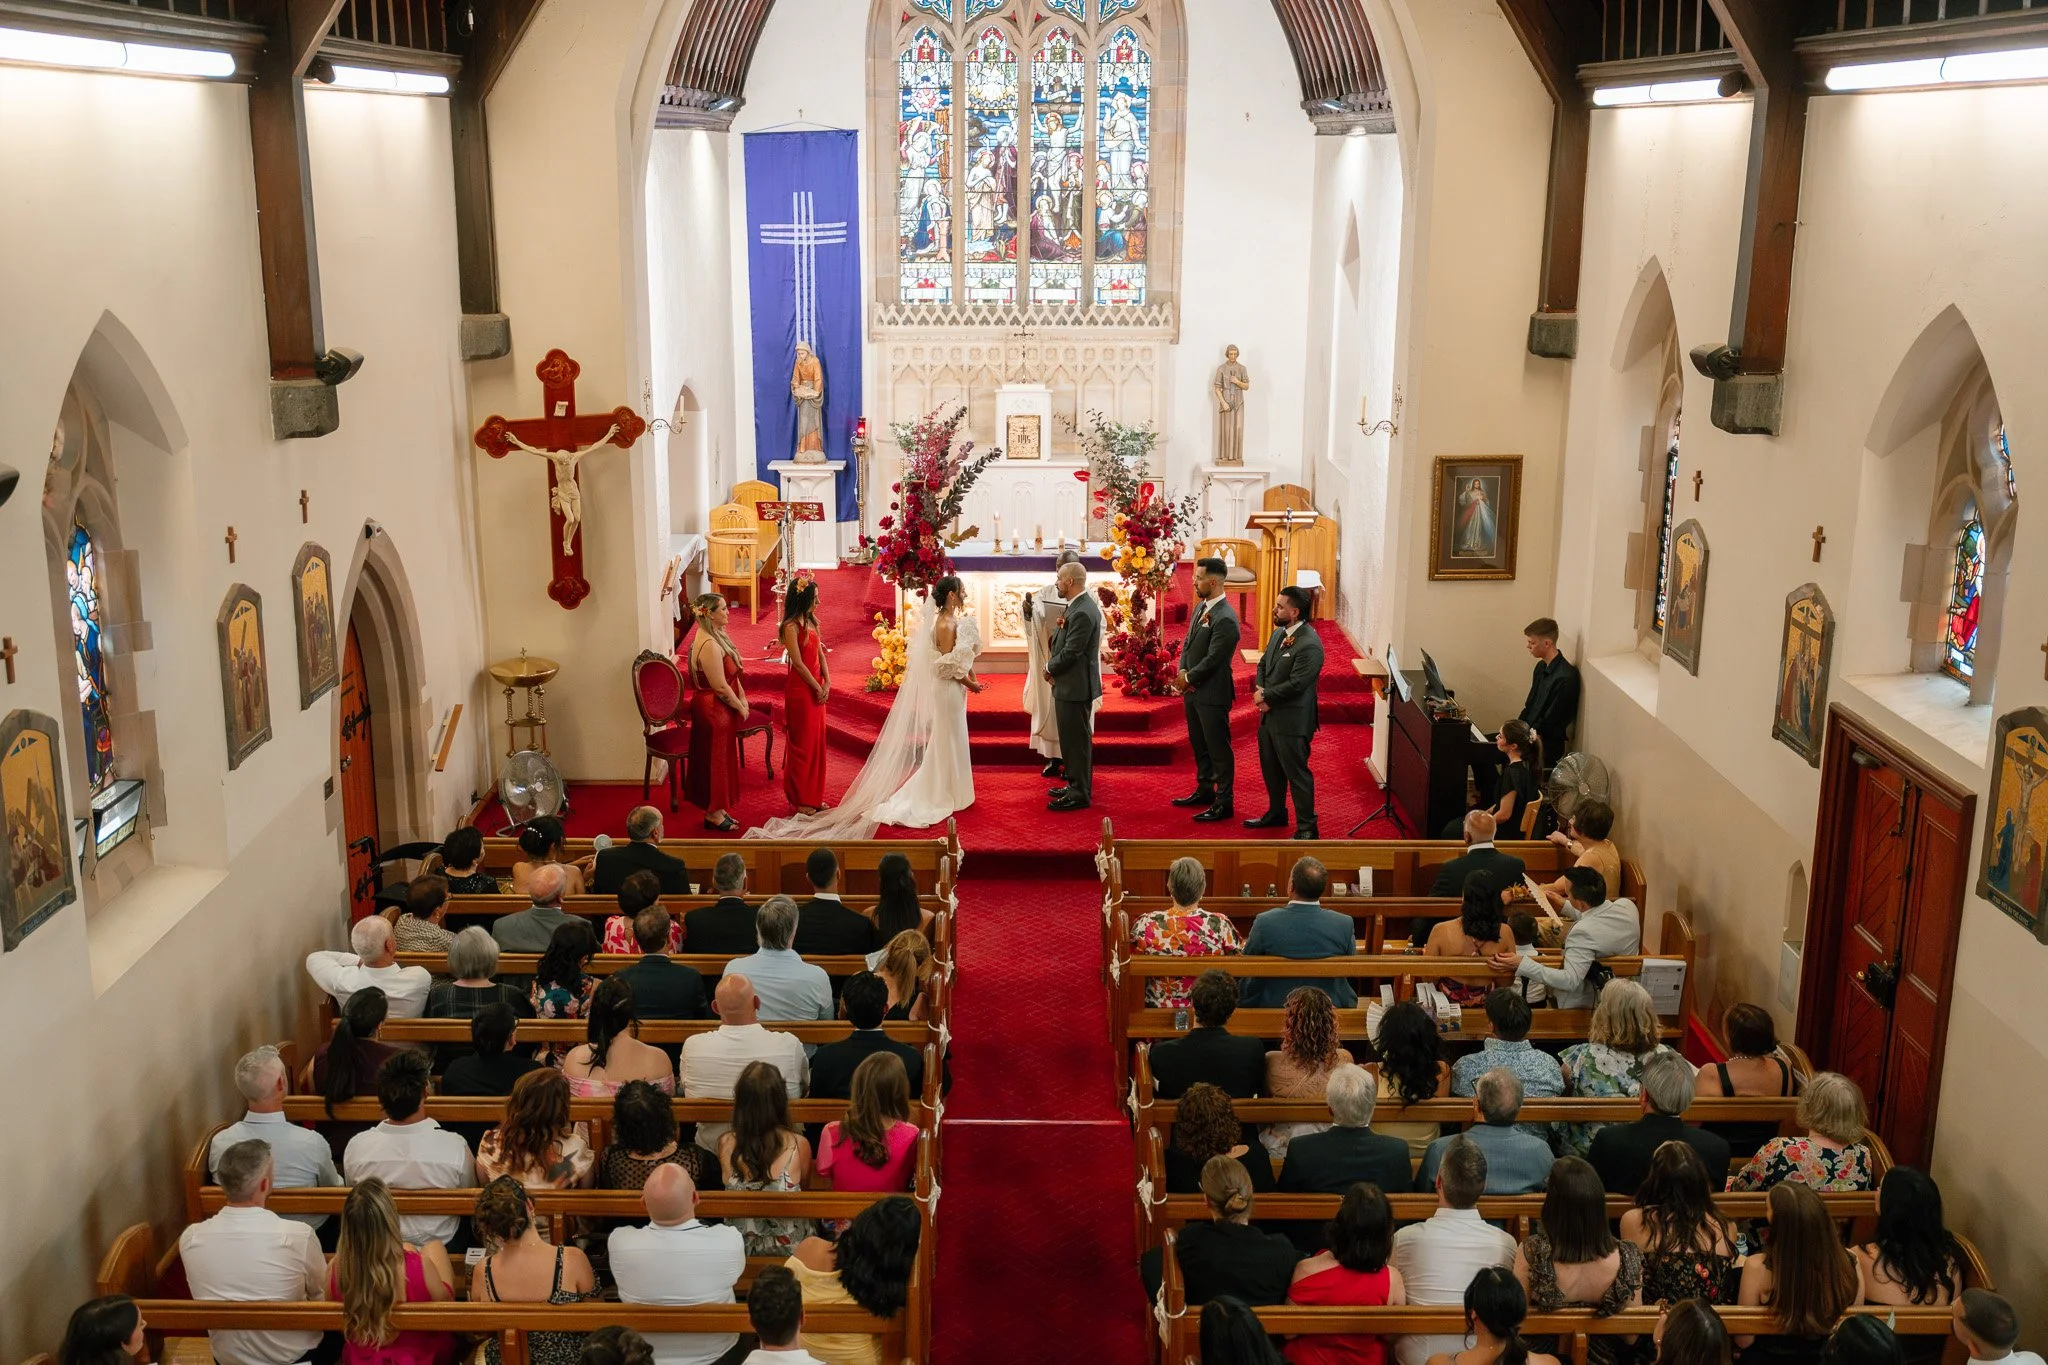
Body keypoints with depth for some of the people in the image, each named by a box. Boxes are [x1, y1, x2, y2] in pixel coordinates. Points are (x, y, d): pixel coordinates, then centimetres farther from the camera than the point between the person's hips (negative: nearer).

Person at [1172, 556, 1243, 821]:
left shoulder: (1225, 619, -22)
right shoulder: (1202, 606, 7)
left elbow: (1212, 659, -22)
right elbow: (1188, 643, 12)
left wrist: (1188, 678, -11)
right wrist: (1182, 674, -2)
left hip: (1212, 693, -9)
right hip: (1193, 690, 9)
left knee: (1218, 749, 1)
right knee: (1199, 745, 21)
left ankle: (1224, 802, 9)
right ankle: (1204, 791, 35)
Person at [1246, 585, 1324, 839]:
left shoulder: (1310, 645, -23)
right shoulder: (1279, 633, 7)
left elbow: (1295, 685, -24)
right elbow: (1263, 663, 14)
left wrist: (1265, 697, -13)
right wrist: (1259, 690, -5)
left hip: (1291, 721, -9)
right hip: (1269, 715, 9)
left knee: (1296, 774, -1)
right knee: (1270, 769, 23)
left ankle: (1307, 828, 9)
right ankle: (1276, 813, 41)